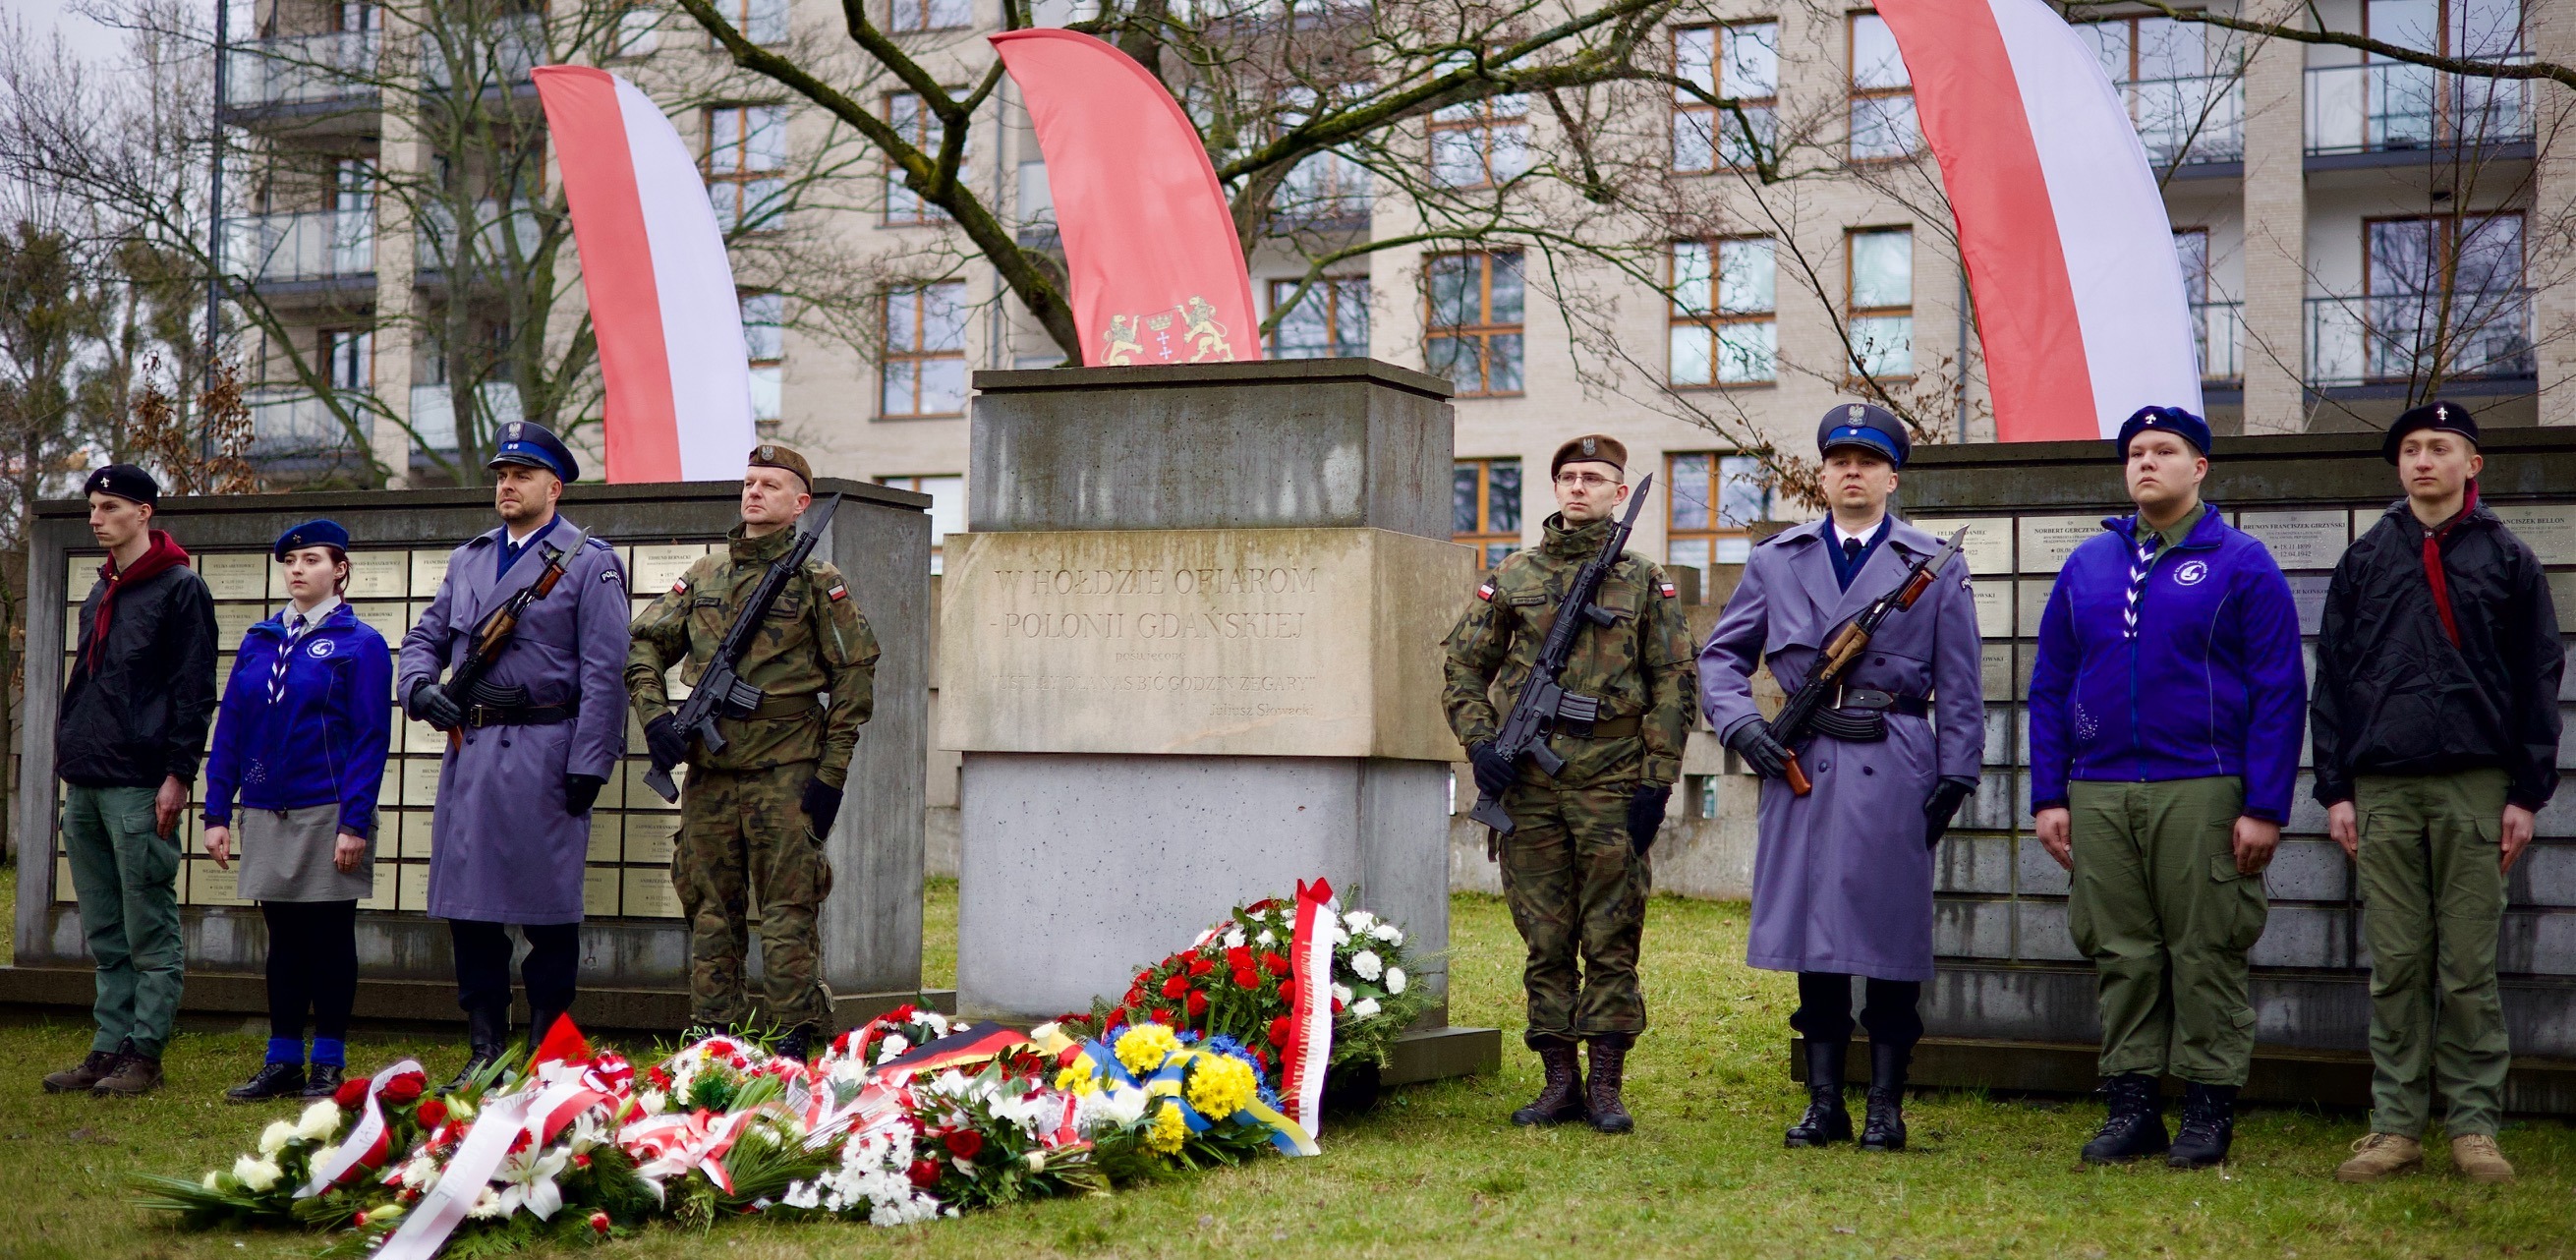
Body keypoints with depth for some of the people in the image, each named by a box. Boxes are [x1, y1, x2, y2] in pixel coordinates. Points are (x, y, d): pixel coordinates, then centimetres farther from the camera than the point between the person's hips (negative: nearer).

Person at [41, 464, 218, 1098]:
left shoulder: (180, 587, -4)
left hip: (140, 788, -8)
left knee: (149, 932, -3)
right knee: (104, 935, 10)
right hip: (86, 787, 8)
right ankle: (110, 1048, 14)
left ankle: (144, 1055, 0)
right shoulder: (100, 594, 20)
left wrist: (178, 773, -15)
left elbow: (194, 688, -10)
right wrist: (71, 769, 18)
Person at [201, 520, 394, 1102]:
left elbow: (371, 738, -8)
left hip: (328, 814, -4)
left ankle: (328, 1065, 9)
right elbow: (229, 730, 10)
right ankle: (282, 1061, 15)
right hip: (266, 814, 4)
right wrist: (218, 814, 3)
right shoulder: (257, 643, 10)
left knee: (330, 938, 2)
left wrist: (354, 823, -14)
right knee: (283, 938, 9)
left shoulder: (360, 644, -3)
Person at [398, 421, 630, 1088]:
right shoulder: (468, 559, 18)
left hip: (544, 751, -6)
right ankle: (485, 1051, 15)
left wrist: (588, 766, -14)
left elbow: (603, 674, -7)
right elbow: (425, 637, 21)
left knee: (547, 909, -1)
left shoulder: (589, 562, -2)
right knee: (467, 905, 7)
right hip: (469, 749, 6)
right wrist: (420, 687, -2)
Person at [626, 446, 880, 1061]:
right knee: (710, 909, 8)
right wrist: (654, 714, -1)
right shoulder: (702, 578, 13)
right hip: (709, 772, 5)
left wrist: (831, 773, -7)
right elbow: (644, 645, 17)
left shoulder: (818, 582, 0)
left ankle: (796, 1036, 1)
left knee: (788, 911, -3)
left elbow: (855, 677, -2)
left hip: (786, 772, -4)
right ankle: (712, 1033, 15)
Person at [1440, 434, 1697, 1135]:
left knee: (1612, 939, 0)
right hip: (1528, 783, 2)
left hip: (1611, 782, -2)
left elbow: (1673, 685, 3)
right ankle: (1560, 1083, 12)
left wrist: (1657, 782, -4)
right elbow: (1464, 668, 14)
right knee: (1545, 940, 5)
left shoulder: (1645, 583, 6)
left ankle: (1606, 1086, 6)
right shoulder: (1512, 577, 10)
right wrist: (1480, 743, -2)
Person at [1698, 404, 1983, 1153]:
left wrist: (1955, 778, -1)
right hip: (1803, 764, 2)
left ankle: (1886, 1105, 9)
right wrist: (1738, 724, -2)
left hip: (1895, 769, -2)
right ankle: (1824, 1103, 13)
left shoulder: (1936, 568, 7)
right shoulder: (1776, 560, 11)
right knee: (1811, 928, 4)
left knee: (1891, 932, -1)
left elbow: (1959, 688, 5)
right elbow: (1722, 654, 14)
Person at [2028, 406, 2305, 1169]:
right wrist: (2048, 795, 7)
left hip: (2202, 792, -4)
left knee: (2206, 954, 0)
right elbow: (2049, 686, 14)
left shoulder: (2241, 564, 1)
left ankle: (2210, 1110, 8)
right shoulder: (2087, 565, 13)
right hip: (2099, 796, 4)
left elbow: (2280, 692, -2)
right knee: (2120, 955, 6)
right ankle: (2132, 1107, 13)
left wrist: (2265, 807, -9)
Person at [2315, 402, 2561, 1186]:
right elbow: (2332, 679, 11)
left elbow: (2537, 680, 6)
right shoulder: (2365, 561, 12)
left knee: (2469, 969, 0)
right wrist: (2335, 790, 4)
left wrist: (2526, 794, -1)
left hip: (2476, 788, -1)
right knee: (2395, 967, 2)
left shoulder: (2507, 560, 8)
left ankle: (2474, 1127, 6)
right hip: (2383, 790, 2)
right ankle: (2396, 1127, 7)